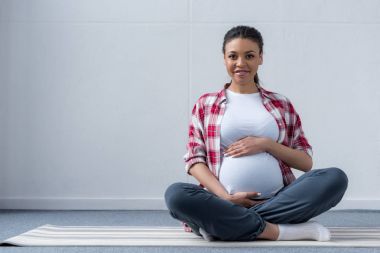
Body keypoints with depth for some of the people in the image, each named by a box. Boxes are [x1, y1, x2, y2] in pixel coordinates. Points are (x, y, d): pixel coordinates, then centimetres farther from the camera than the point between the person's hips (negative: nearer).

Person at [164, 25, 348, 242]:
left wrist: (267, 144, -5)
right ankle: (277, 230, -27)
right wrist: (227, 198, -11)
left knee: (336, 178, -24)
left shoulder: (281, 104, 17)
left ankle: (226, 224, -26)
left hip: (279, 200, 2)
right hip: (226, 203, -2)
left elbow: (306, 162, 13)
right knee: (176, 194, -32)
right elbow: (194, 159, 5)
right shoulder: (206, 104, 14)